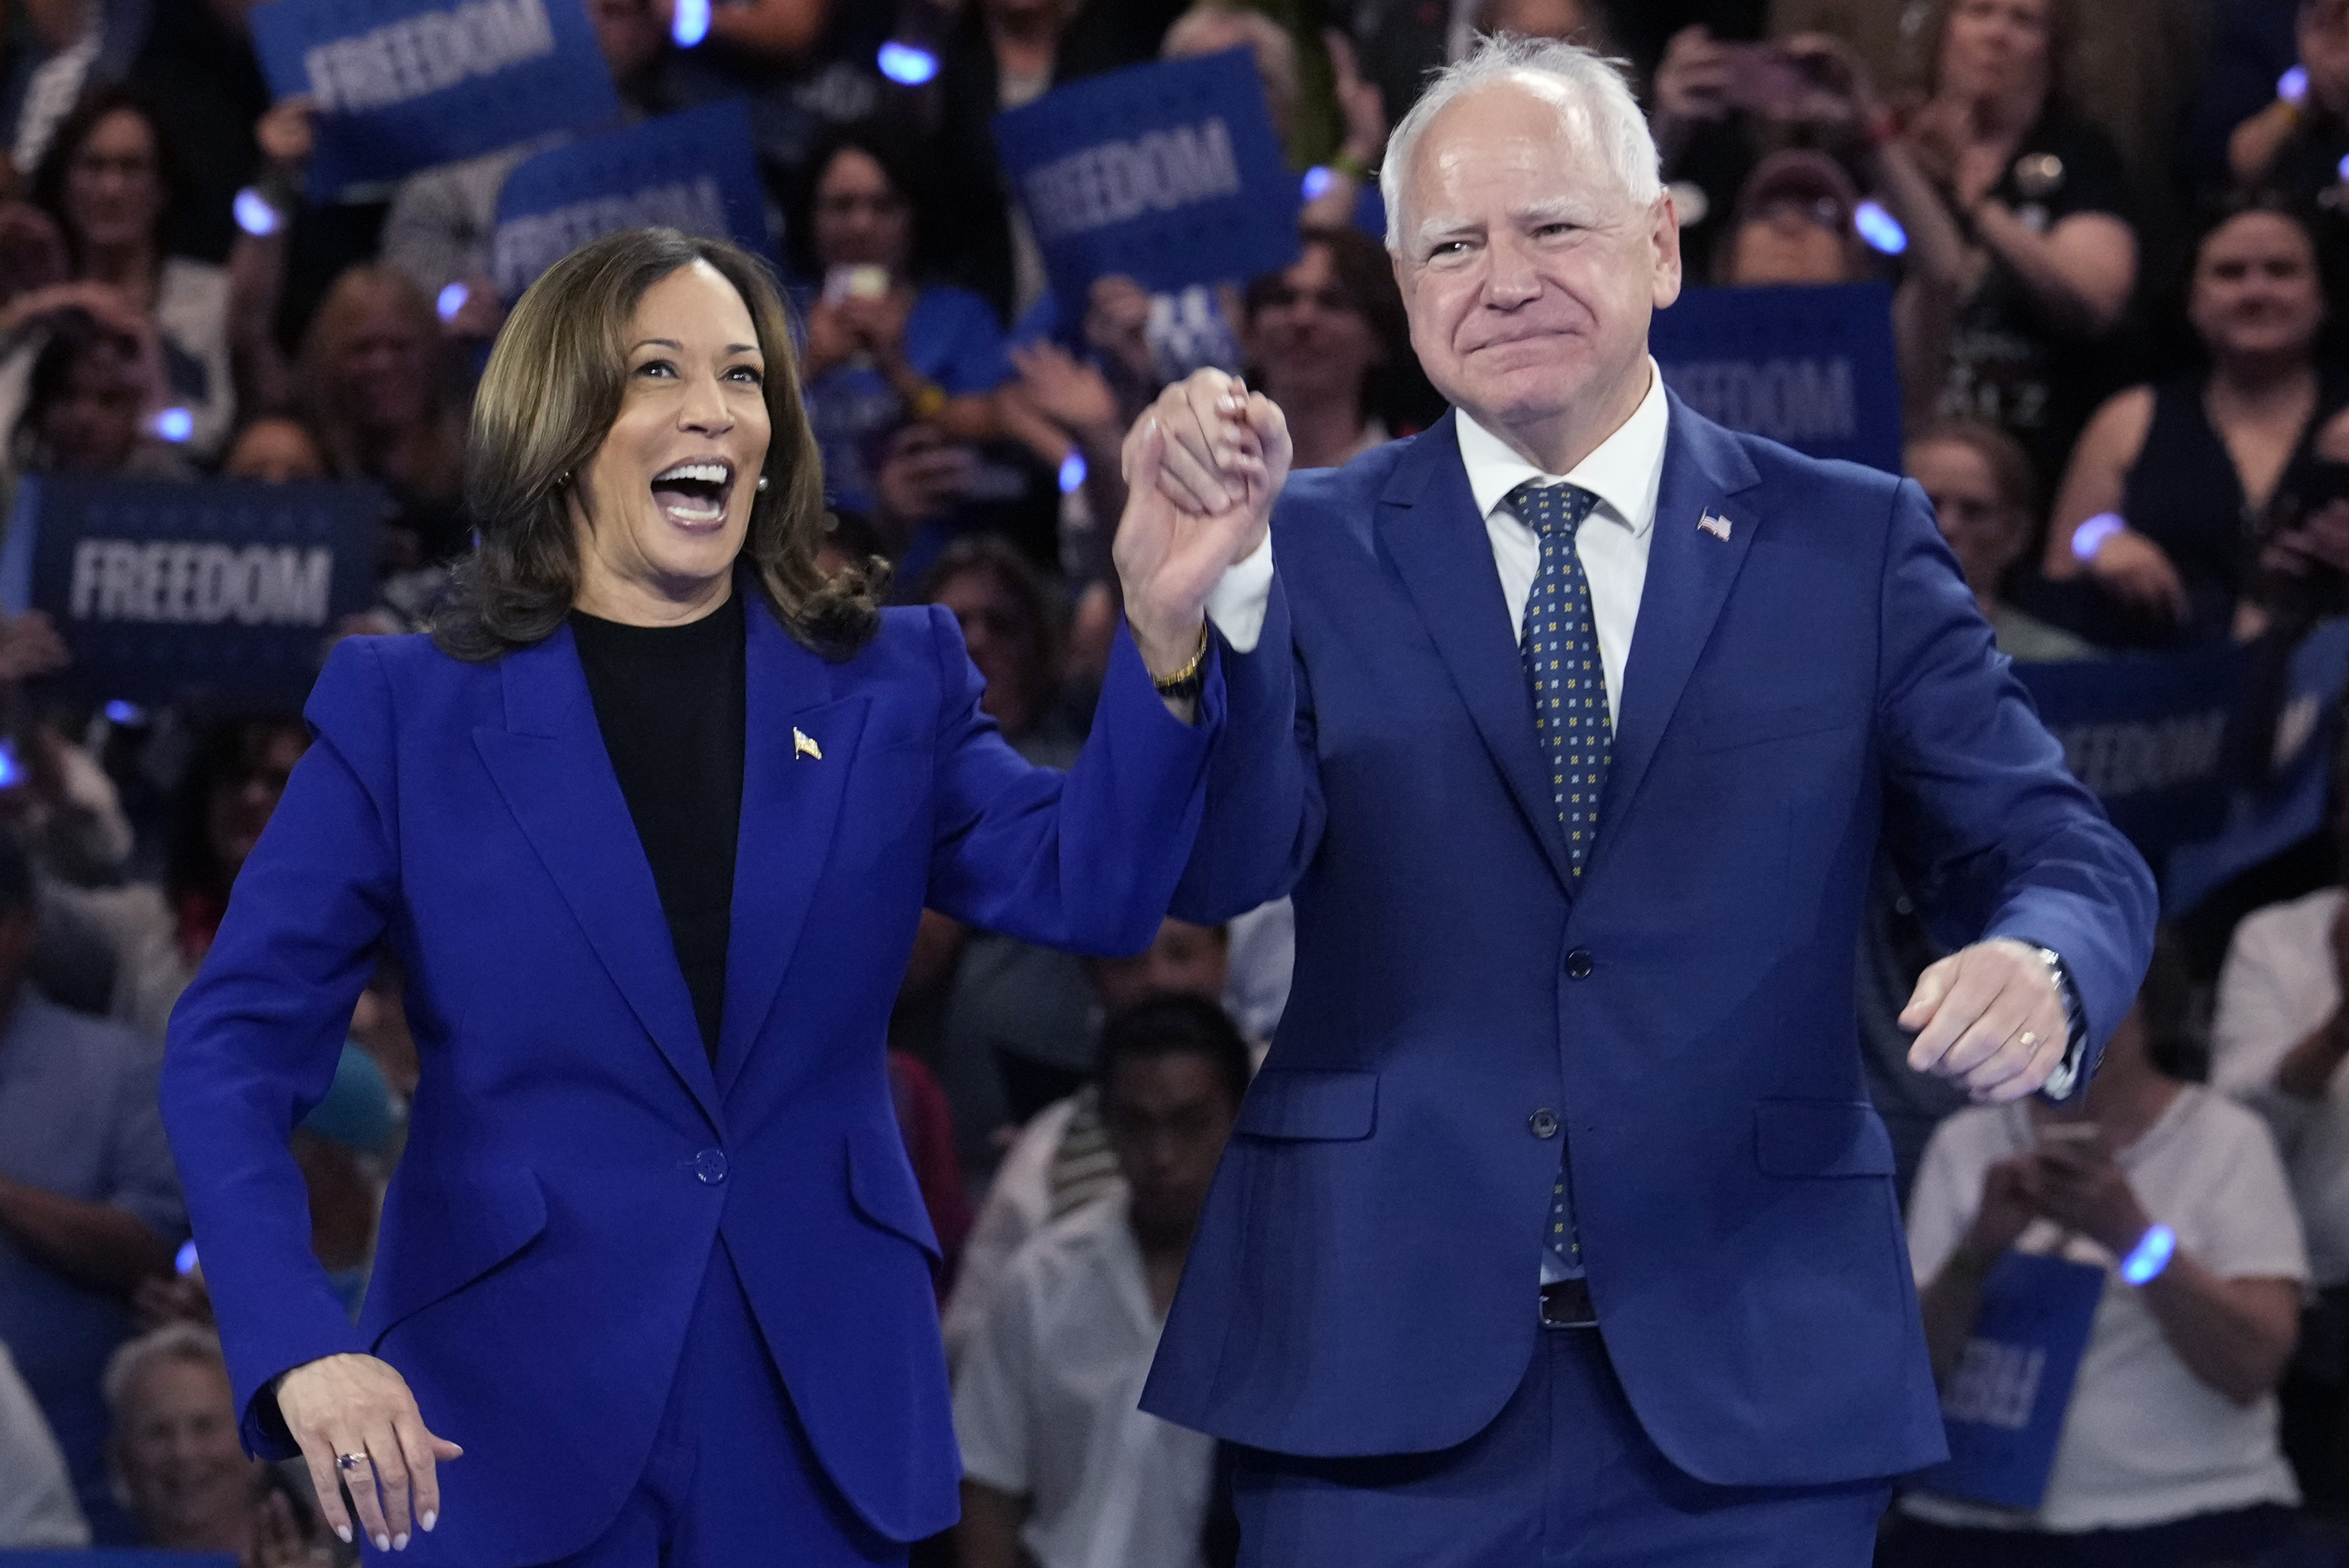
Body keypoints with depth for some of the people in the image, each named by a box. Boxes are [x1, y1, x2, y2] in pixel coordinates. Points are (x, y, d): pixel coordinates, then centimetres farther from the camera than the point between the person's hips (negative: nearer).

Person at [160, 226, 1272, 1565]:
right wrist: (301, 1348, -21)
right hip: (510, 1427, -2)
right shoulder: (408, 712, 1)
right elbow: (236, 1042, -5)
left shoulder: (893, 686, 7)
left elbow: (1089, 887, -8)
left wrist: (1165, 635, -26)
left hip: (819, 1411, 2)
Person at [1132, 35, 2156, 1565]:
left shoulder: (1853, 544, 6)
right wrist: (1212, 577, -23)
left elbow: (2056, 852, 2)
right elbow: (1221, 869, -8)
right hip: (1381, 1373, 0)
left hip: (1746, 1380, 1)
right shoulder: (1317, 547, 4)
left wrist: (2042, 970, -21)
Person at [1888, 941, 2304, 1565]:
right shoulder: (1965, 1144, 11)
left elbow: (2251, 1369, -8)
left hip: (2188, 1513, -2)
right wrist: (1978, 1250, -17)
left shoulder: (2223, 1139, 5)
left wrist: (2130, 1233, -21)